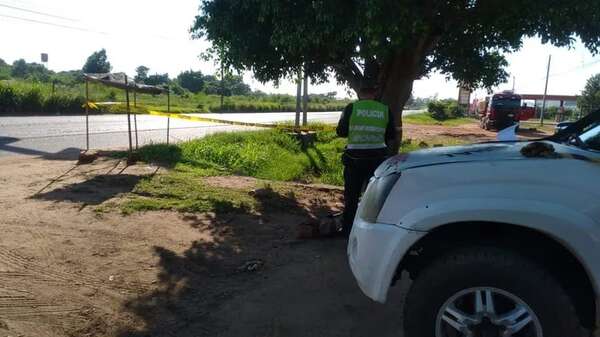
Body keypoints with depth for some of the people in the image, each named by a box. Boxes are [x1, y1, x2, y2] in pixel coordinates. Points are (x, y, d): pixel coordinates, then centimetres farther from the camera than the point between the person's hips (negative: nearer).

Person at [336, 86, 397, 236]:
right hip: (378, 157, 1)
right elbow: (391, 138, 7)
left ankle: (347, 229, 19)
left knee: (351, 195, 11)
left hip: (355, 157, -1)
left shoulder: (351, 108, -4)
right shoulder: (385, 110, 2)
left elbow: (341, 132, 1)